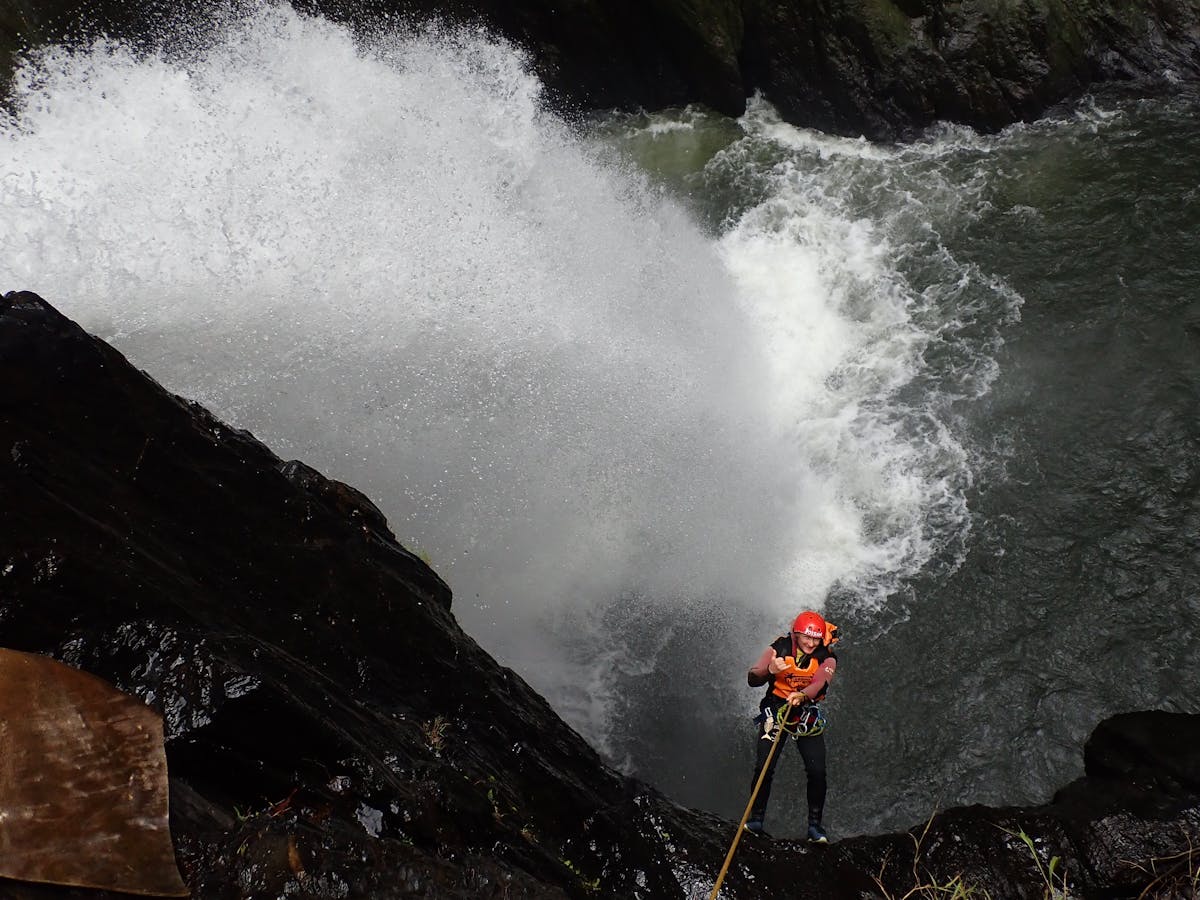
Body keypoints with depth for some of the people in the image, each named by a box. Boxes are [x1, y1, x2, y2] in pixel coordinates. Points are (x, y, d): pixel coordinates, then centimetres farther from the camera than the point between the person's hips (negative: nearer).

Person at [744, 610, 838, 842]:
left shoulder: (827, 658, -9)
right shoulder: (780, 648, -10)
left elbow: (820, 684, -28)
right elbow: (752, 679, -13)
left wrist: (801, 696, -49)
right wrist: (770, 670, -35)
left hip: (808, 714, 1)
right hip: (776, 708, -1)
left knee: (817, 771, -10)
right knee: (764, 767, -13)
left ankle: (815, 825, 6)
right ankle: (756, 819, 4)